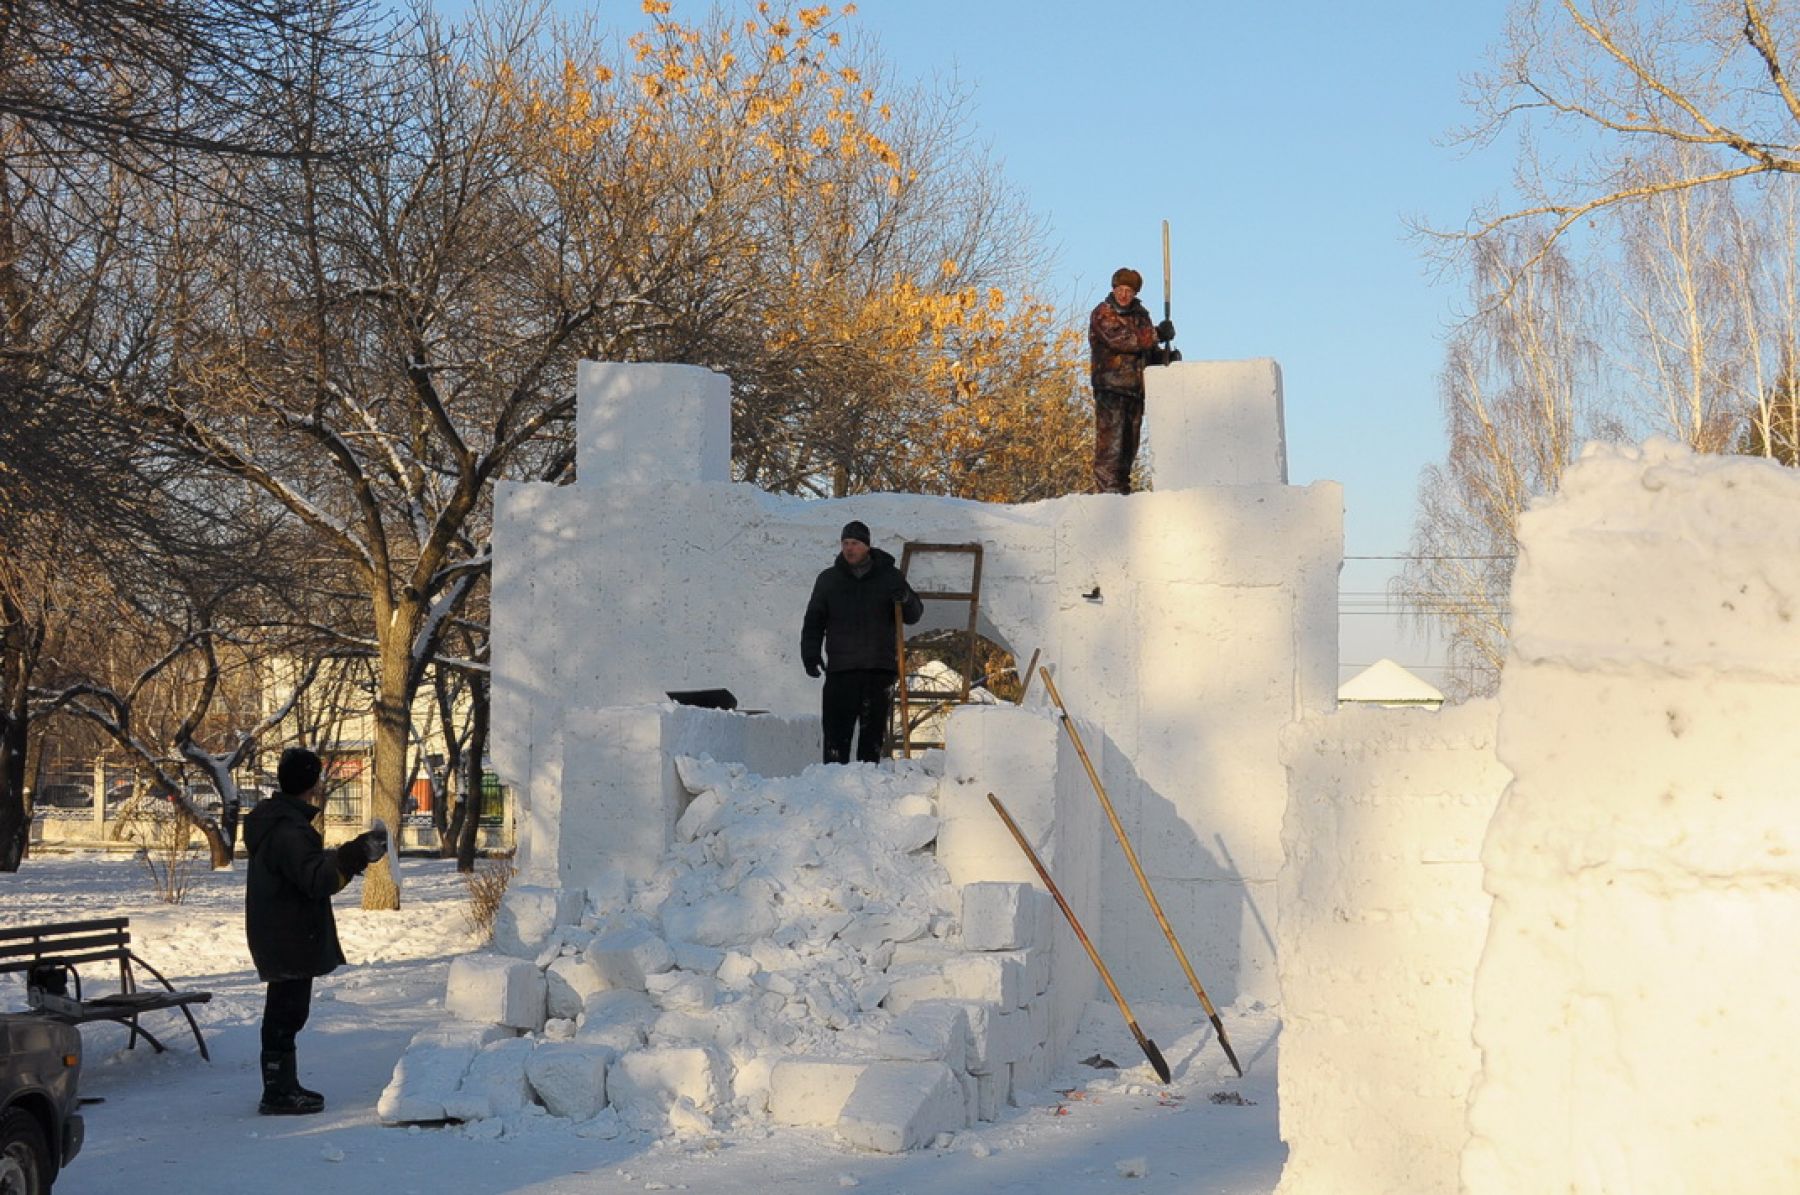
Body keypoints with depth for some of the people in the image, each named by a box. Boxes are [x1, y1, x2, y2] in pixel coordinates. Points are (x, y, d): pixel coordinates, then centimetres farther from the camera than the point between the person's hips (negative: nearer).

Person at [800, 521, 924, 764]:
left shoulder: (889, 577, 9)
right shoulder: (828, 579, 11)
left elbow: (914, 616, 8)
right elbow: (814, 621, 14)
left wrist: (906, 599, -14)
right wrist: (810, 652, -1)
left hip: (879, 670, 0)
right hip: (840, 670, 0)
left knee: (873, 731, 2)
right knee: (836, 731, -6)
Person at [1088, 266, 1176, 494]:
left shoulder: (1140, 314, 18)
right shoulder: (1102, 314, -3)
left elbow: (1148, 348, 23)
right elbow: (1119, 339, -17)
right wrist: (1156, 334, -16)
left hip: (1135, 388, 7)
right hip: (1110, 387, -7)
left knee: (1130, 443, 8)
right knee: (1110, 440, -14)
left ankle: (1122, 488, 15)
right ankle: (1107, 489, -15)